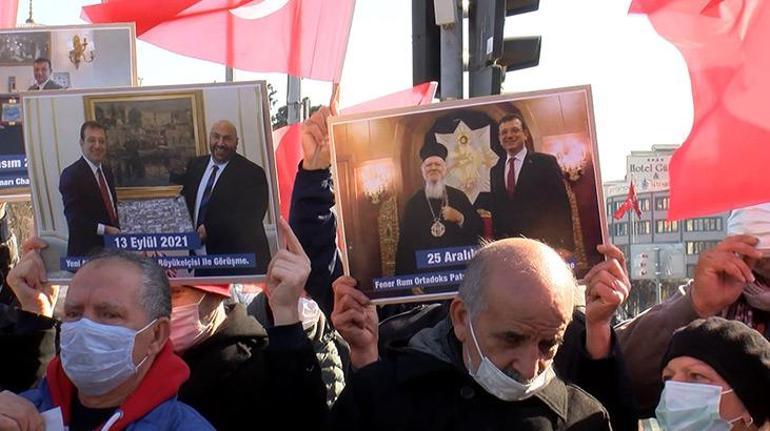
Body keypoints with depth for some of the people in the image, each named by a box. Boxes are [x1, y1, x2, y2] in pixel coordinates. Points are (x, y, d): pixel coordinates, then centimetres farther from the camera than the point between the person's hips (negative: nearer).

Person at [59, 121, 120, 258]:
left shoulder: (107, 171, 13)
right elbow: (74, 218, -18)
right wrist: (104, 230, -25)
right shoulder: (71, 175, -12)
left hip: (111, 247, 7)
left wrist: (116, 233, 5)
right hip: (86, 250, -7)